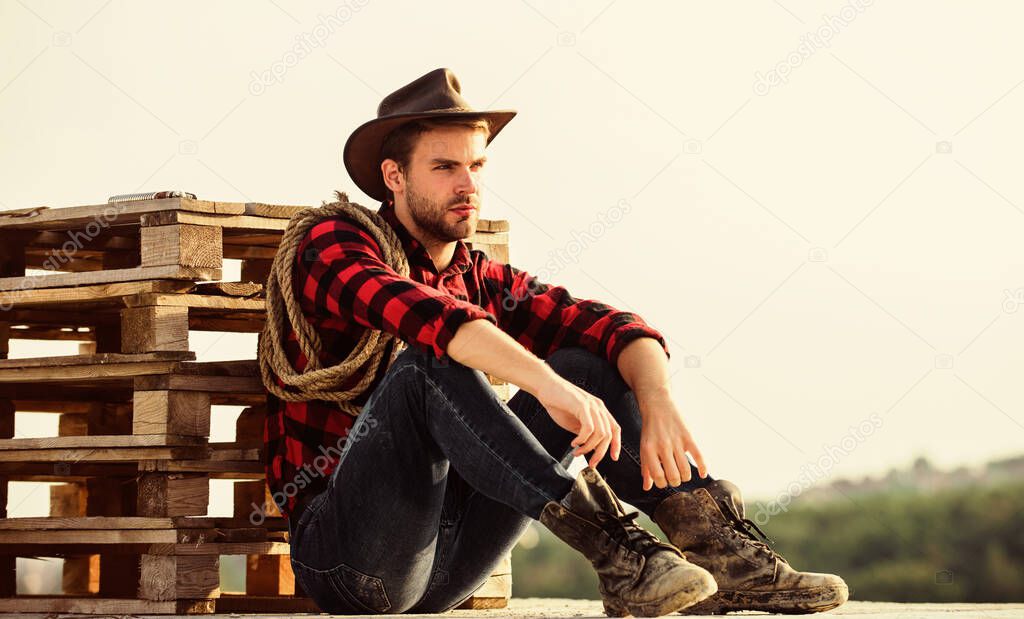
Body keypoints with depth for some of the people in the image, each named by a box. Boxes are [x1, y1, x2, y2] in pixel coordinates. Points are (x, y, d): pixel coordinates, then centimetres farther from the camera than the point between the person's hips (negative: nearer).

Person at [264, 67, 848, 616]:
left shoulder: (489, 283, 15)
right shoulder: (336, 246, -2)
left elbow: (614, 328, -1)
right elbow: (424, 316, -25)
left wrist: (657, 400, -24)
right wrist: (546, 384, -39)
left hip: (444, 567, 6)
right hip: (345, 554, -5)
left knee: (586, 364, -4)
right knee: (430, 362, -29)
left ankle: (713, 540, -22)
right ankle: (613, 549, -40)